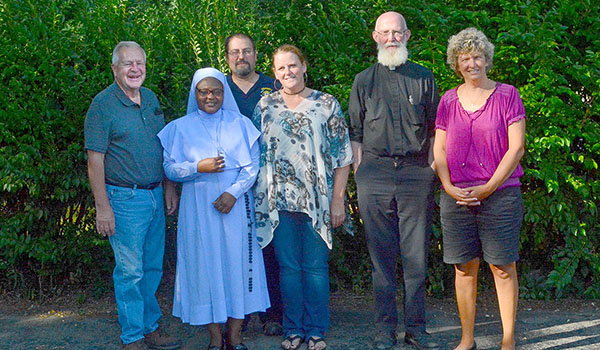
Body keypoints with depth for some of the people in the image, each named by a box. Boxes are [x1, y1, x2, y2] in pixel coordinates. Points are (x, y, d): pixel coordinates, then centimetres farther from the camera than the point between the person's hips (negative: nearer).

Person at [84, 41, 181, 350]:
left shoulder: (151, 98, 10)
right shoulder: (103, 104, -10)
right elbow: (95, 159, -12)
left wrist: (169, 188, 14)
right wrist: (102, 207, -16)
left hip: (155, 196, 6)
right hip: (125, 198, -6)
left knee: (153, 267, 13)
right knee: (130, 271, 0)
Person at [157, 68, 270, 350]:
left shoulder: (240, 123, 8)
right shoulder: (181, 127, 8)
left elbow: (253, 164, 2)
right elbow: (169, 167, 3)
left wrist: (233, 192, -12)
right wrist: (198, 167, -14)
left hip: (235, 205, 0)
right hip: (199, 208, 0)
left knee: (238, 262, 0)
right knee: (206, 265, 0)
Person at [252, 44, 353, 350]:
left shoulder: (327, 104, 2)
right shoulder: (265, 106, 8)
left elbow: (342, 157, 1)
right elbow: (255, 153, 10)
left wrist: (338, 200, -4)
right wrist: (259, 198, 4)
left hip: (317, 201, -2)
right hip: (279, 201, 2)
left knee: (315, 267, 4)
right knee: (288, 267, 7)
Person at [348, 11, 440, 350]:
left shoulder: (424, 77, 13)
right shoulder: (364, 80, 12)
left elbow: (434, 129, 13)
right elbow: (356, 133, 12)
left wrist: (432, 169, 4)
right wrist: (358, 174, 4)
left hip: (416, 173, 0)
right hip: (375, 172, 0)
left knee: (416, 255, 1)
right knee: (381, 255, 3)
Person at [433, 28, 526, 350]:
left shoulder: (507, 95, 3)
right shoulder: (448, 100, 11)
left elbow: (516, 148, -3)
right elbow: (439, 151, 10)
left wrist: (488, 188, -10)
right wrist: (449, 187, -6)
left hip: (499, 194, -2)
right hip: (456, 198, 3)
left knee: (503, 268, 0)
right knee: (464, 268, 6)